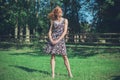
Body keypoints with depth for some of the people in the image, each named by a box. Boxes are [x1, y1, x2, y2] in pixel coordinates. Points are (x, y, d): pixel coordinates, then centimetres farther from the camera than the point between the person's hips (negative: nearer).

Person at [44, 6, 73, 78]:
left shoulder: (65, 20, 5)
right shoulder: (53, 21, 10)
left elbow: (65, 31, -3)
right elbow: (50, 31, 8)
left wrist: (58, 40, -12)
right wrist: (51, 39, -10)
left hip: (61, 39, -1)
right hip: (53, 39, 1)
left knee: (65, 56, -5)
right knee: (53, 56, -2)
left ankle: (70, 73, 2)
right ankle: (53, 73, 2)